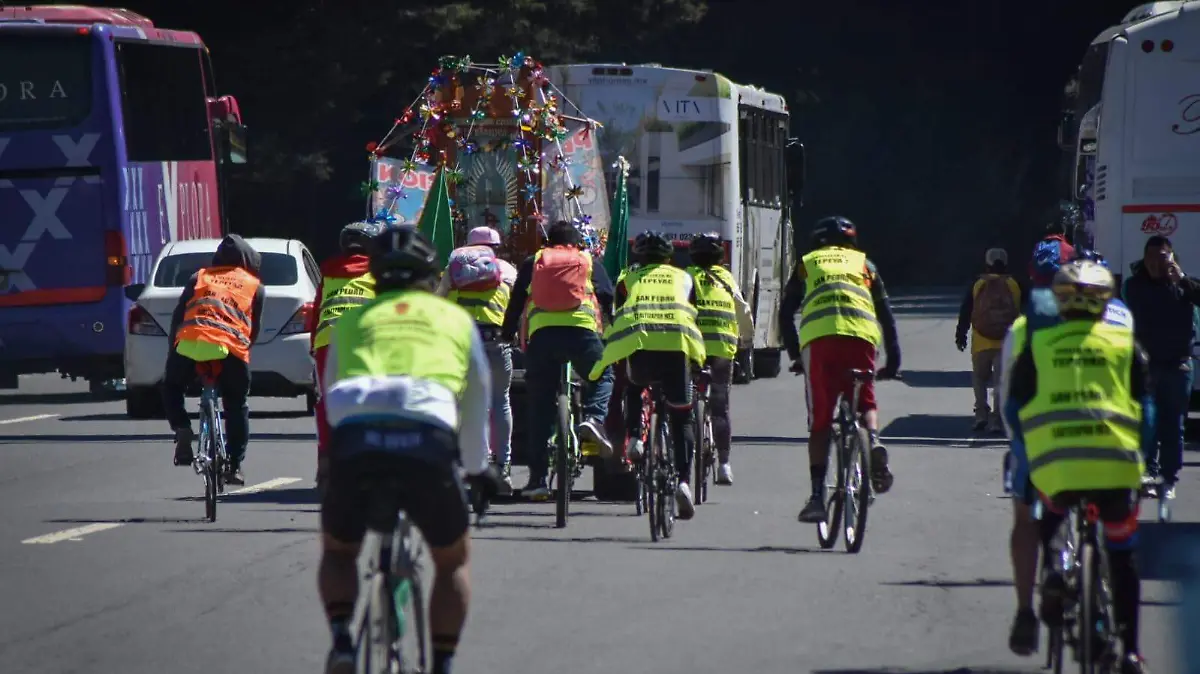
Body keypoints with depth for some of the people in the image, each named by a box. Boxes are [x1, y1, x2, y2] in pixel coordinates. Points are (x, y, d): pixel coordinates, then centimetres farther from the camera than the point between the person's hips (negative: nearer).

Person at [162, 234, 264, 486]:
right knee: (237, 408, 19)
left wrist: (172, 347, 30)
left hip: (190, 342, 1)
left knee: (171, 387, 28)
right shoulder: (254, 286, 25)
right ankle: (234, 467, 16)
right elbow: (254, 328, 26)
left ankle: (182, 430, 5)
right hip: (232, 348, -1)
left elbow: (177, 316, 24)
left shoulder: (199, 278, 28)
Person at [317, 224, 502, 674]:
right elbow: (476, 404, 35)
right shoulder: (456, 319, 26)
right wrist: (478, 469, 51)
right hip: (428, 444, -1)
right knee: (453, 562, 25)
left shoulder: (353, 321, 28)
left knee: (338, 550, 27)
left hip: (356, 440, 1)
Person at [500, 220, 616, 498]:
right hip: (582, 330, -1)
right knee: (603, 377, 24)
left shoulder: (533, 262, 24)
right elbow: (610, 301, 19)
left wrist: (506, 337, 24)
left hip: (540, 333, 1)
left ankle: (538, 478, 4)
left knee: (540, 408, 7)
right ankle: (593, 419, -6)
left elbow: (515, 303, 20)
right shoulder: (589, 262, 22)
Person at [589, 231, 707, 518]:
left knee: (634, 388, 33)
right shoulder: (684, 278, 28)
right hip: (678, 343, 0)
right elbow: (695, 318, 29)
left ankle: (634, 438, 9)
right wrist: (698, 362, 38)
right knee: (681, 417, 8)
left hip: (638, 341, 0)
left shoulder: (629, 280, 27)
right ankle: (683, 480, -10)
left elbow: (616, 323, 27)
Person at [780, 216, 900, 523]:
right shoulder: (863, 263, 28)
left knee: (820, 423, 4)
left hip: (818, 337, -1)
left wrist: (795, 356, 27)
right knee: (865, 402, 21)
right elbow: (886, 314, 23)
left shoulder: (807, 264, 28)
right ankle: (874, 443, -12)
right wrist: (893, 361, 25)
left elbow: (785, 314, 22)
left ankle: (817, 496, -6)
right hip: (861, 334, 1)